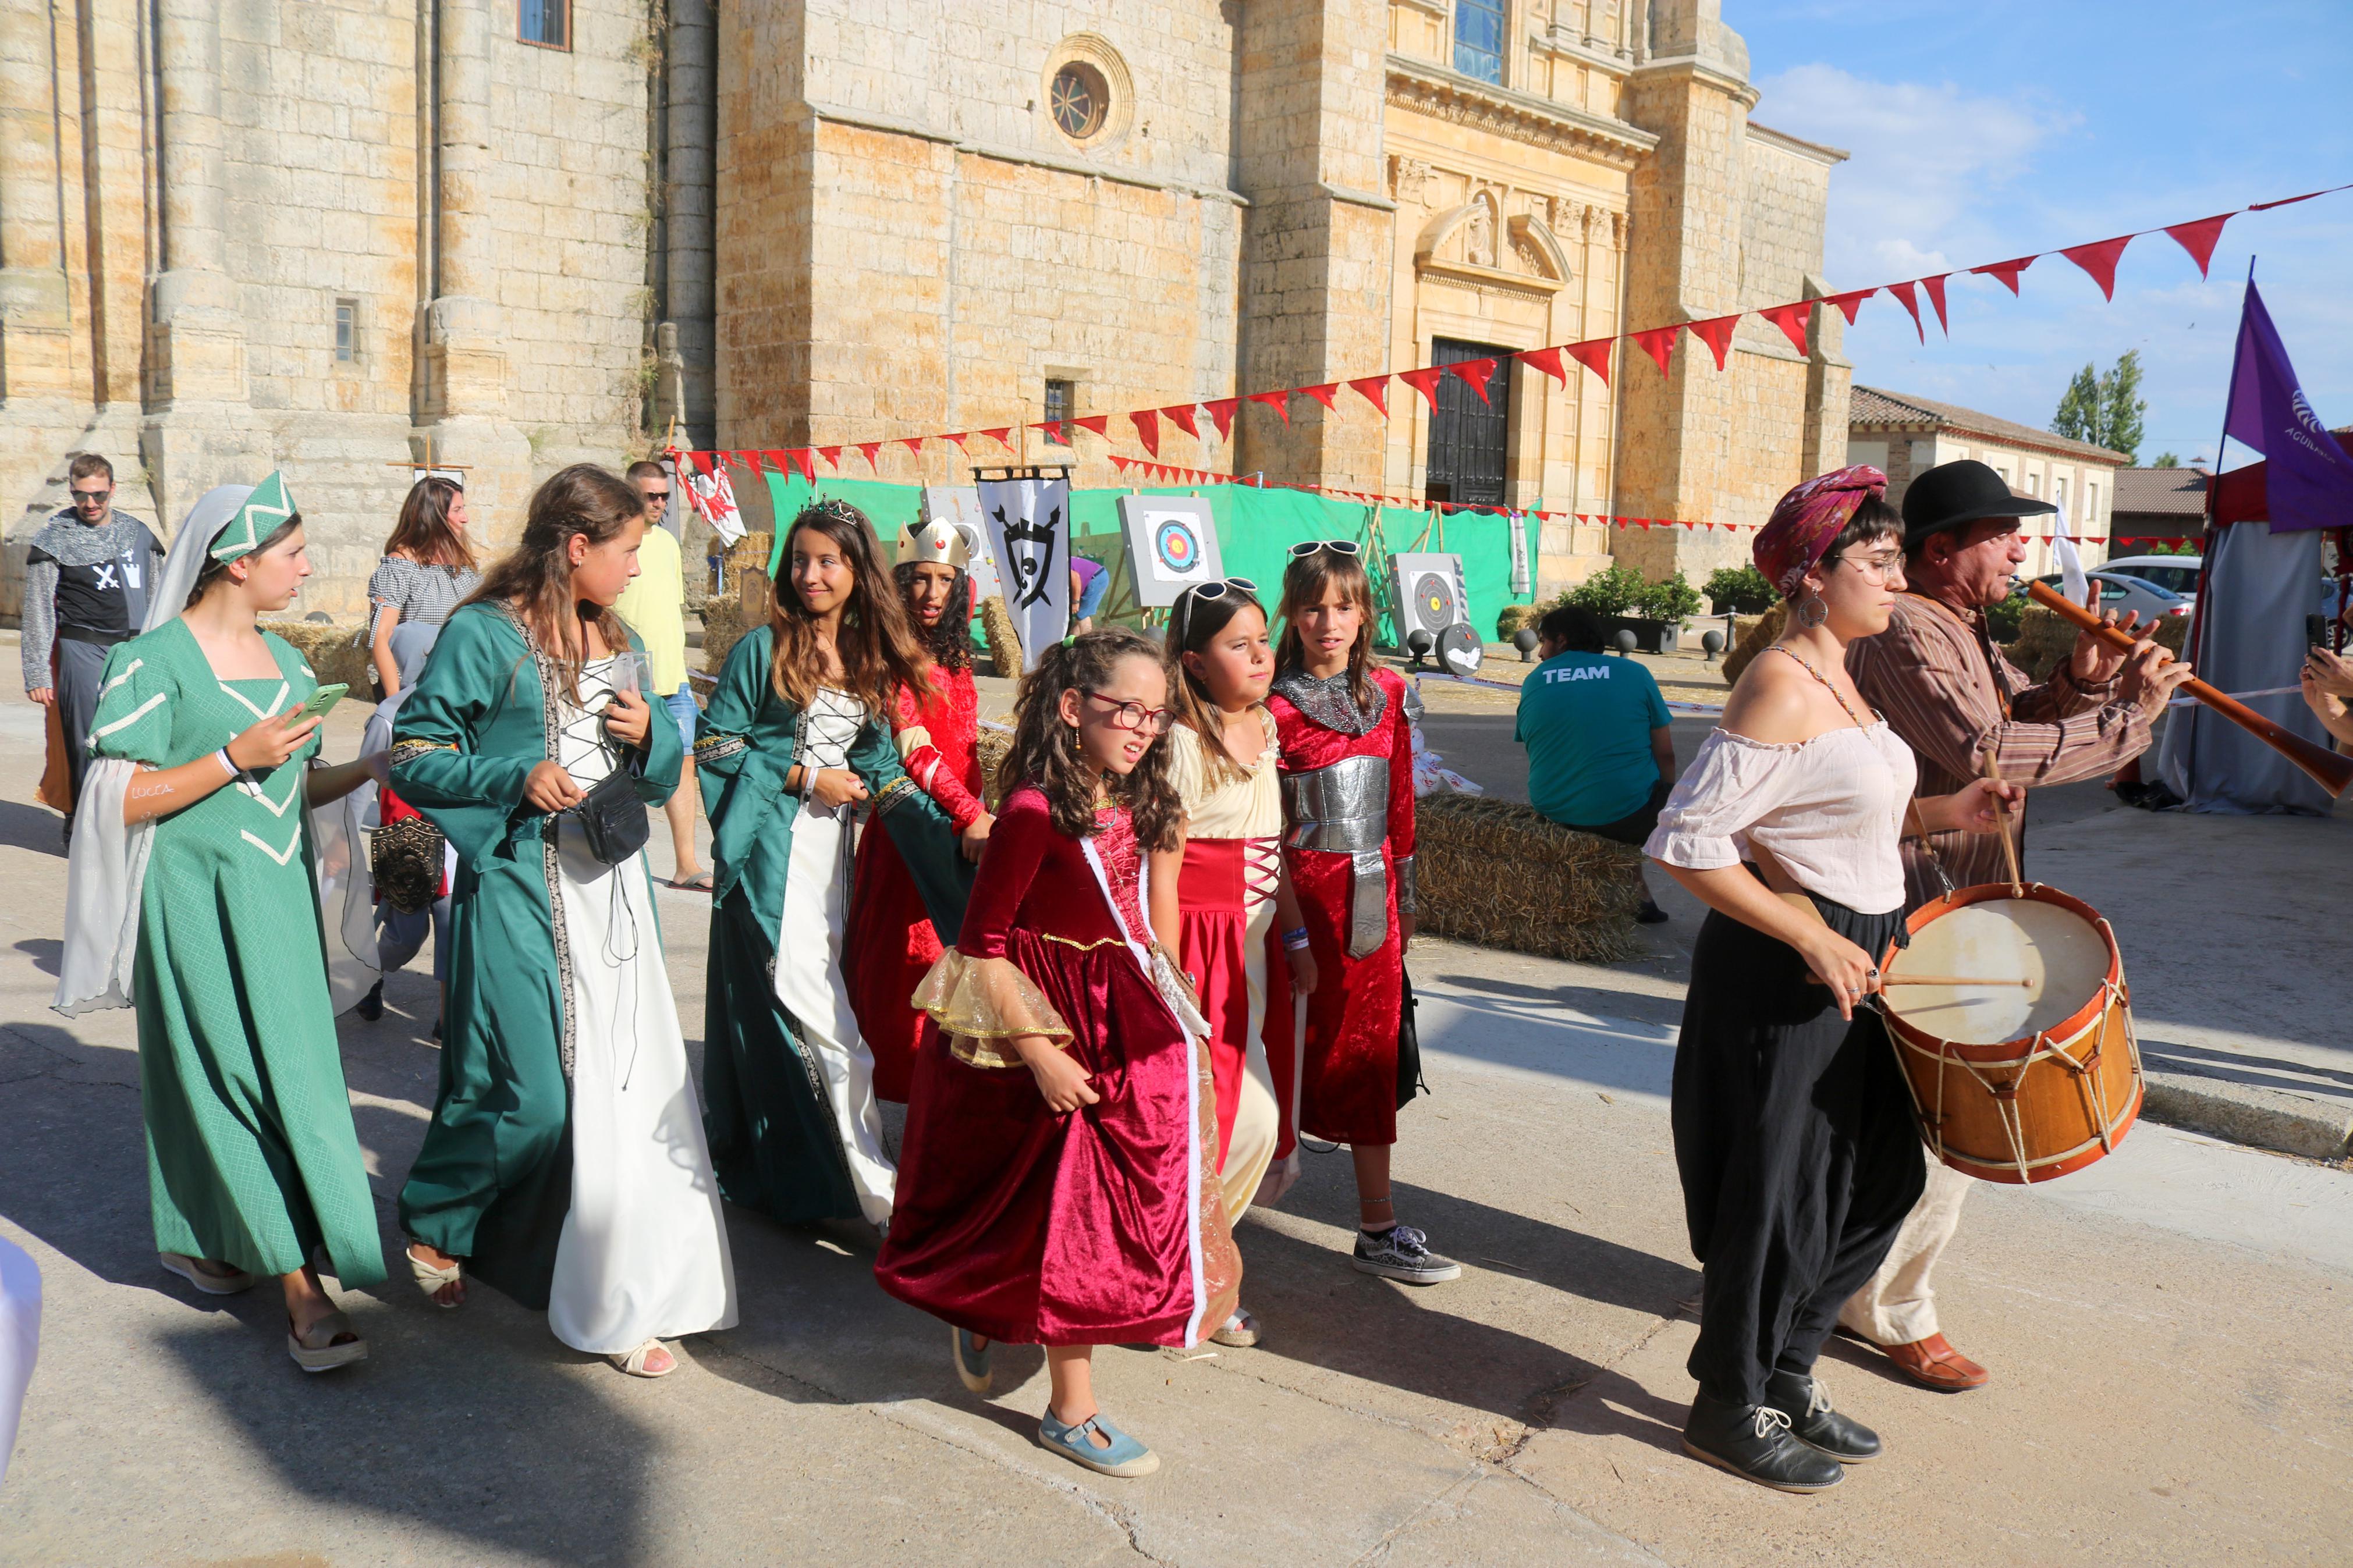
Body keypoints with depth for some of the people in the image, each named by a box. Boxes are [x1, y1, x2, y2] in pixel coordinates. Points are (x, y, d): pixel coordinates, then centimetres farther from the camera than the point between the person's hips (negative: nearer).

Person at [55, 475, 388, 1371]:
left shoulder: (283, 660, 13)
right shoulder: (156, 661, -9)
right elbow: (124, 800, -13)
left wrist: (373, 765, 3)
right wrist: (236, 758, -18)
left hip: (279, 895, 7)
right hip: (201, 902, -7)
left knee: (289, 1069, 9)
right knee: (249, 1080, -7)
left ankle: (204, 1240, 29)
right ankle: (304, 1288, -3)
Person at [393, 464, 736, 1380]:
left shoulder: (616, 643, 15)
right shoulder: (483, 634, -6)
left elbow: (659, 778, 21)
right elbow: (412, 755, -6)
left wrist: (650, 738, -1)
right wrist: (516, 778, -17)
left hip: (612, 889, 6)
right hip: (520, 888, -6)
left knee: (628, 1088, 4)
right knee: (529, 1097, -4)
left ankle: (619, 1299, 16)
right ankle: (433, 1222, 27)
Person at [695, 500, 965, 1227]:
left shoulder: (871, 660, 11)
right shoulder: (763, 648, -3)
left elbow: (880, 769, 12)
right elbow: (715, 745, -4)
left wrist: (954, 835, 1)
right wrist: (804, 778, -10)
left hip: (832, 847, 5)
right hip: (772, 850, -5)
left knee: (808, 1004, 10)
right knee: (828, 1024, -7)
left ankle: (764, 1167, 27)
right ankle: (875, 1188, -2)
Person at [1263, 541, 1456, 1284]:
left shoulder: (1388, 692, 6)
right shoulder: (1273, 706, -9)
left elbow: (1400, 801, 12)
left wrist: (1404, 900, 13)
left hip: (1370, 894, 5)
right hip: (1303, 892, -5)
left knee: (1371, 1050, 10)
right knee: (1295, 1046, 4)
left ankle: (1378, 1228, 18)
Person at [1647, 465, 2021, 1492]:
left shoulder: (1837, 678, 11)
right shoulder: (1781, 685, -19)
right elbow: (1686, 842, -24)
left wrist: (1938, 814, 7)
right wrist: (1811, 938, -21)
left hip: (1850, 961, 10)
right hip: (1784, 972, -10)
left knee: (1879, 1176, 18)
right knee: (1778, 1192, 4)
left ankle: (1785, 1373, 37)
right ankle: (1729, 1409, 25)